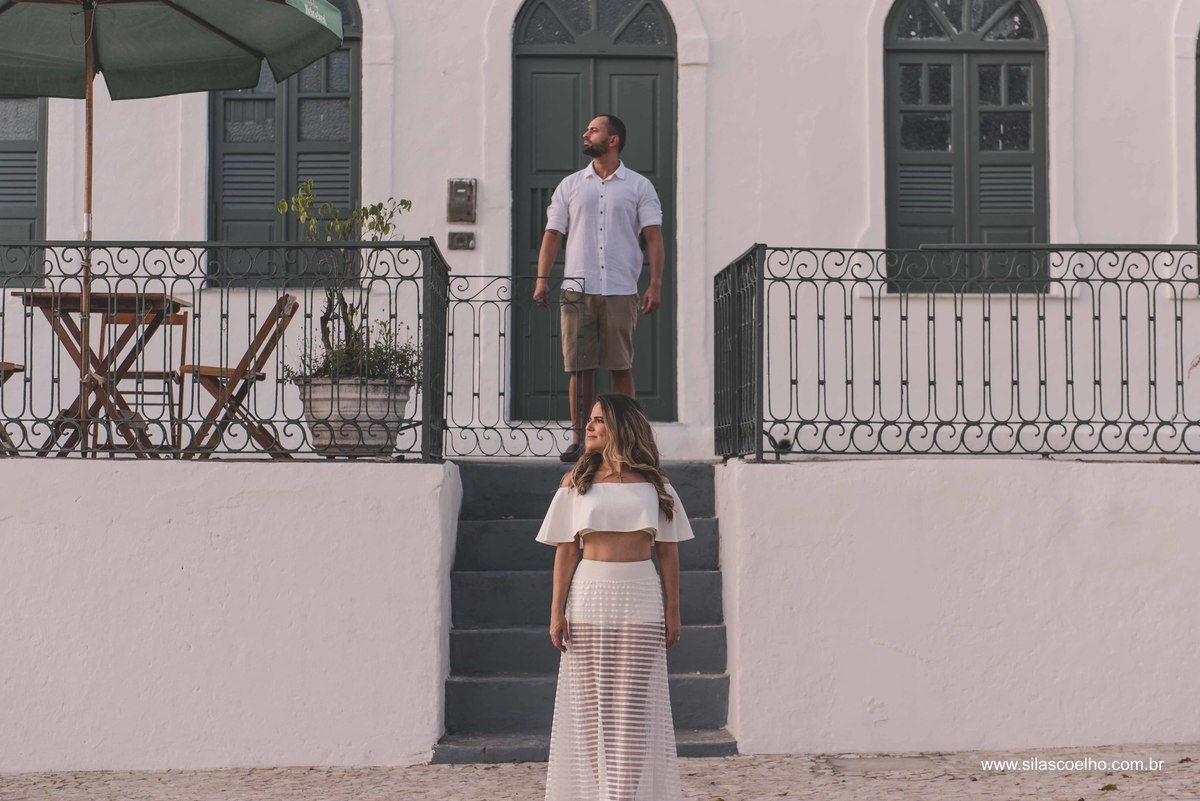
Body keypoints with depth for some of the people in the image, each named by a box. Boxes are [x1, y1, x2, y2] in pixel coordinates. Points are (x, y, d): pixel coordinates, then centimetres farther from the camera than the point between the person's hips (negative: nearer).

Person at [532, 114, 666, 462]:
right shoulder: (570, 185, 14)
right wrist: (542, 278, -1)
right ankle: (579, 440, 6)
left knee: (622, 367, -1)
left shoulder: (639, 186, 7)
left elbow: (653, 236, 1)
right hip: (578, 290, 2)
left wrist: (655, 284, -10)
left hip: (621, 291, -2)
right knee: (579, 368, 1)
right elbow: (553, 233, 11)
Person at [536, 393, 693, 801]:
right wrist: (556, 611, -3)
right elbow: (566, 552, 3)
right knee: (590, 705, 2)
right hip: (589, 597, 0)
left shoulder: (654, 484, 6)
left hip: (640, 599, 0)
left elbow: (668, 552, 7)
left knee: (635, 705, 0)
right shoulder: (575, 482, 6)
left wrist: (673, 609, 3)